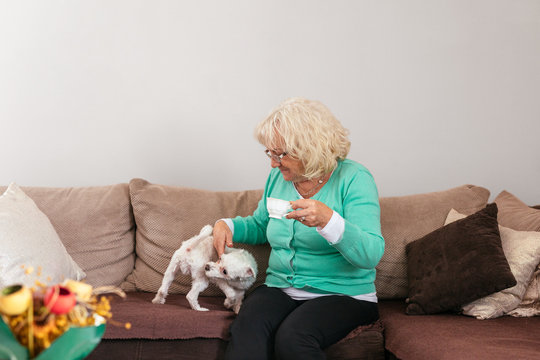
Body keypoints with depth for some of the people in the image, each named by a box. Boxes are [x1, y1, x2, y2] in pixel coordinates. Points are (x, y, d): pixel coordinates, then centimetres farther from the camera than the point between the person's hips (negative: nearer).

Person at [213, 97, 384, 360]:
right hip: (280, 288, 5)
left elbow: (370, 254, -20)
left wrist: (328, 220, -35)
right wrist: (227, 225, 6)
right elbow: (260, 226, 27)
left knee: (292, 336, -34)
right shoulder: (278, 176, 10)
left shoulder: (353, 178, -9)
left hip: (343, 295, -4)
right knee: (247, 328, -29)